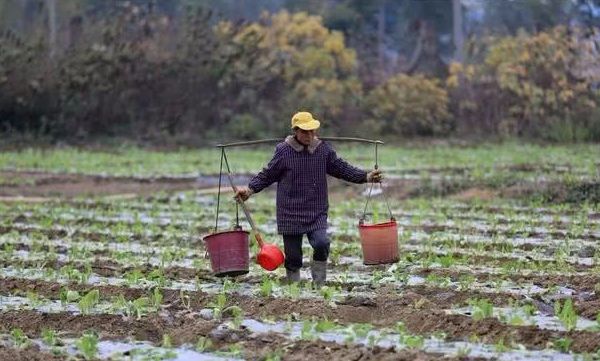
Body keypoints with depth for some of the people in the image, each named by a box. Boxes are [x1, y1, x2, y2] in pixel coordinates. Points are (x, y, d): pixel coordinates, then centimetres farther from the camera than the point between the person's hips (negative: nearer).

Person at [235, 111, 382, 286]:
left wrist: (366, 176, 4)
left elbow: (342, 169, 12)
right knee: (293, 256, 1)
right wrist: (250, 189, -6)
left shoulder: (324, 149, 4)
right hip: (290, 214, -1)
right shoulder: (283, 151, -2)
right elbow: (267, 175, 5)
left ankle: (319, 284, -3)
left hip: (317, 213, 1)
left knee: (321, 243, -21)